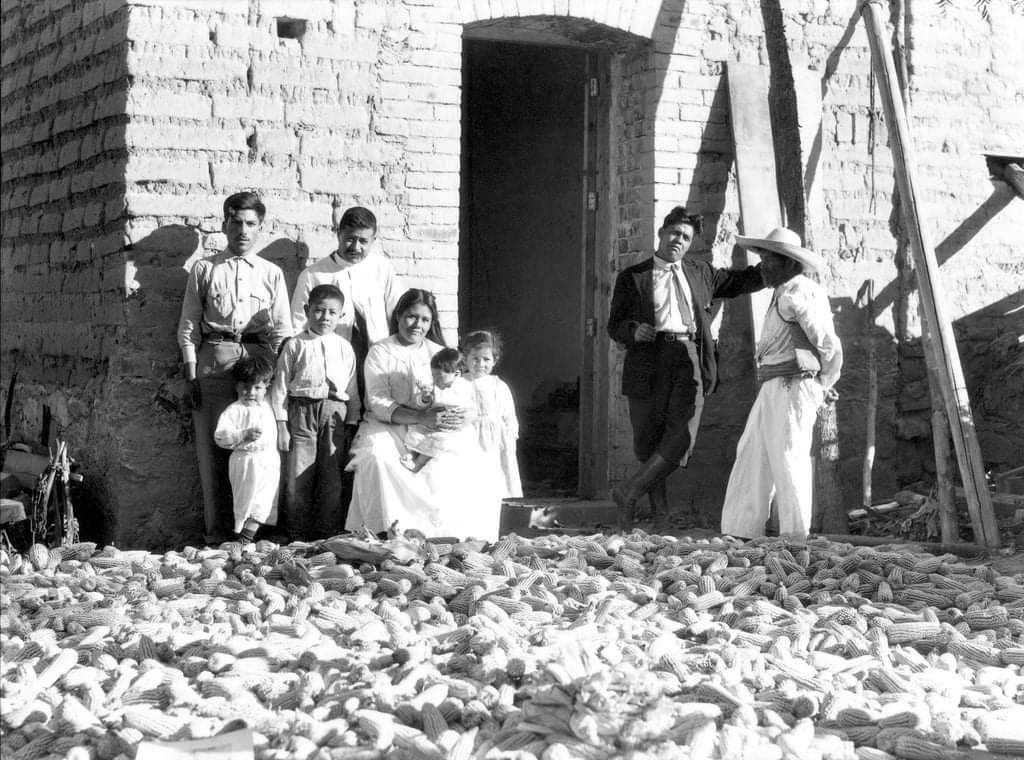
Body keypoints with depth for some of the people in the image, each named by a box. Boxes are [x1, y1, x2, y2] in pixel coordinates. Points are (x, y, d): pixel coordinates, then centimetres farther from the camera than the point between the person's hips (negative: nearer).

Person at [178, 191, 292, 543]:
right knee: (213, 448, -3)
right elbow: (188, 326, 8)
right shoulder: (204, 270, 11)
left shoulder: (272, 274, 14)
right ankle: (216, 532, 0)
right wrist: (191, 375, -1)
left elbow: (282, 330, 11)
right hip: (213, 362, -1)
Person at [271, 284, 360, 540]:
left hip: (335, 413, 2)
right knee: (299, 475, -1)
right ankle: (298, 533, 8)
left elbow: (352, 388, 12)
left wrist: (351, 424, 8)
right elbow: (281, 385, 3)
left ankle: (328, 531, 12)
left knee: (332, 476, 3)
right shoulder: (295, 345, 4)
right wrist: (281, 424, -2)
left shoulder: (344, 348, 10)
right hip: (302, 411, -2)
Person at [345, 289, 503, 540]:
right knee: (378, 459, -37)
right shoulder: (380, 353, 2)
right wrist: (421, 417, -26)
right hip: (388, 428, -3)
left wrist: (457, 417, -15)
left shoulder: (438, 353, 15)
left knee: (481, 468, -22)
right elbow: (379, 403, -10)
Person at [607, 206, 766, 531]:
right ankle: (660, 513, 13)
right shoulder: (632, 278, 12)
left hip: (690, 359, 2)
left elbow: (738, 281, 33)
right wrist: (633, 331, -13)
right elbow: (615, 325, 9)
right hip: (649, 363, -2)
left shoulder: (700, 273, 22)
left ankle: (629, 493, -1)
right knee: (648, 441, 0)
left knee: (681, 438, -15)